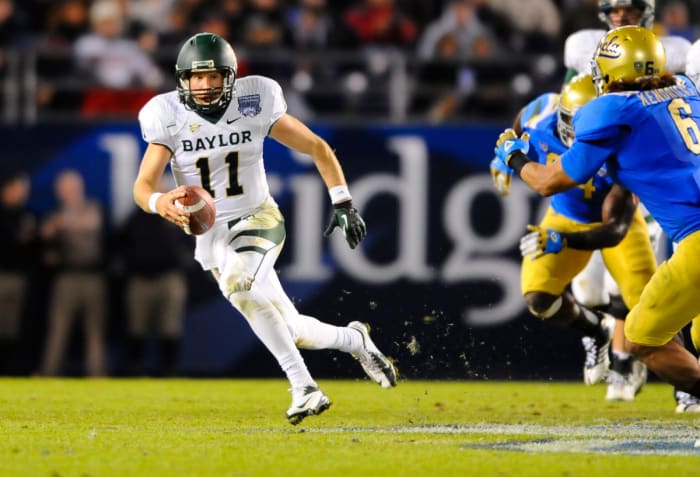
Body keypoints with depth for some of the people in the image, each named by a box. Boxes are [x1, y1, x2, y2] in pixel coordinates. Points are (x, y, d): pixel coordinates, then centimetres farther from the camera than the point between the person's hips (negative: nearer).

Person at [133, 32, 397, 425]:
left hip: (257, 219, -2)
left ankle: (304, 387, -30)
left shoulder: (255, 105, -10)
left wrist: (343, 204, -6)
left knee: (239, 284, -34)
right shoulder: (170, 118, -9)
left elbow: (318, 149, 0)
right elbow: (143, 185, -15)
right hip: (210, 235, 2)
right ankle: (354, 339, 27)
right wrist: (161, 203, -38)